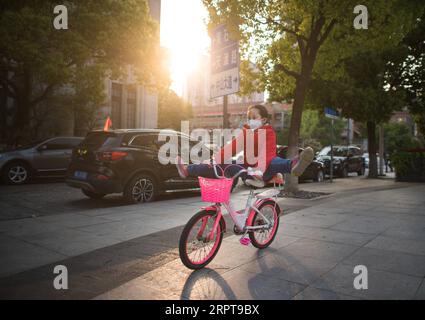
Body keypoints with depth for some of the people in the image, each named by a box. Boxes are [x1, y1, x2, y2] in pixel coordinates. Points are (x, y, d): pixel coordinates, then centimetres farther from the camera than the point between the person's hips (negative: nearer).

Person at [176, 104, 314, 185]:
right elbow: (231, 147, 5)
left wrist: (260, 169, -45)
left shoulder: (269, 133, -7)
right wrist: (214, 159, -9)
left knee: (273, 161, -39)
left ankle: (293, 165, -71)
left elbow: (268, 153, -25)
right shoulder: (245, 132, 13)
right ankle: (188, 170, -2)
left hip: (262, 172, -6)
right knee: (221, 166, -7)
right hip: (247, 169, 6)